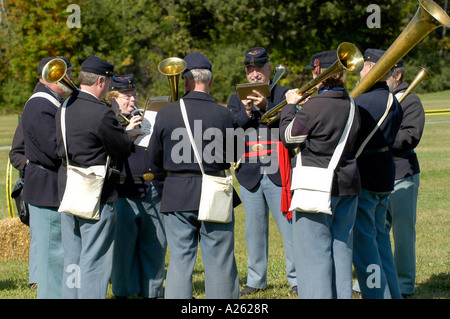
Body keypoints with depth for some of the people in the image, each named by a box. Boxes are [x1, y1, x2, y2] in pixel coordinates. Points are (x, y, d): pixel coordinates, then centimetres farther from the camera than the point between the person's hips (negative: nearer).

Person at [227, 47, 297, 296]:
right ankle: (256, 280, 15)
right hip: (250, 176, 3)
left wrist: (266, 106, -22)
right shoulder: (237, 99, 15)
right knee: (254, 231, 7)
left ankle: (296, 279, 3)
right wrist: (246, 112, -14)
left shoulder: (284, 94, 7)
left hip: (279, 173, -3)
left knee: (289, 227, -4)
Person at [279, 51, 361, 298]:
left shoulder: (314, 107, -18)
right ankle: (342, 294, 18)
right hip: (347, 184, 7)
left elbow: (289, 137, -8)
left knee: (315, 252, -1)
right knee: (341, 248, 14)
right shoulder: (351, 106, 5)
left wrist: (290, 106, 6)